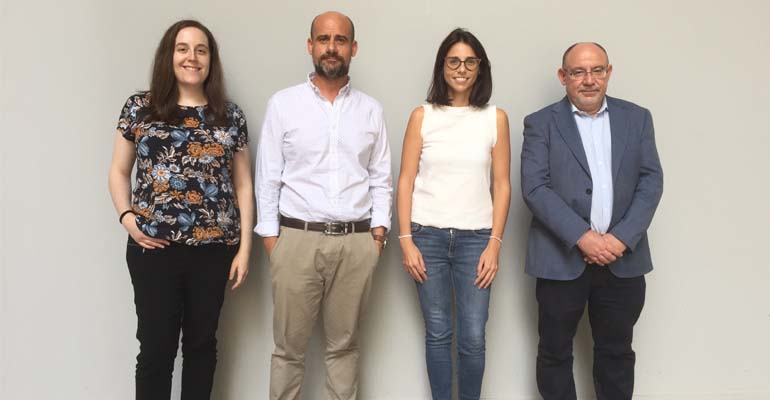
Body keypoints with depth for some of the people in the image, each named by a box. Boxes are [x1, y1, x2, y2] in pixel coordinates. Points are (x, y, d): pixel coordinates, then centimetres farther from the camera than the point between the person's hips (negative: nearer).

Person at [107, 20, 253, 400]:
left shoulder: (230, 116, 6)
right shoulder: (139, 108, 3)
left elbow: (243, 184, 7)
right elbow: (119, 172, 9)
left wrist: (245, 248, 2)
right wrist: (127, 217, -8)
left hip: (214, 249, 2)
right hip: (153, 248, -1)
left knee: (201, 343, 13)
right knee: (156, 346, 5)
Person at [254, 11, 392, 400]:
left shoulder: (371, 110, 8)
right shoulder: (283, 104, 2)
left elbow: (380, 178, 9)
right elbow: (267, 177, 1)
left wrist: (378, 231, 0)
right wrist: (270, 236, -3)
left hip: (356, 243, 2)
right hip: (297, 239, -1)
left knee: (344, 344, 13)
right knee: (289, 346, 8)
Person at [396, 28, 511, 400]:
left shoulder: (495, 118, 3)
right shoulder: (422, 116, 2)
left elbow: (502, 185, 3)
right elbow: (406, 181, 2)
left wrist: (494, 244, -3)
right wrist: (406, 240, -5)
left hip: (475, 238, 0)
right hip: (428, 236, 0)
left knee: (473, 338, 1)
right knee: (438, 334, 8)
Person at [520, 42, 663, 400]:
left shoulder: (637, 118, 8)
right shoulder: (541, 123, 0)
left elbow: (651, 182, 2)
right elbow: (534, 188, -9)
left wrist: (622, 238, -11)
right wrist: (581, 237, -18)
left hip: (623, 260, 2)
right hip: (562, 259, -2)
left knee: (617, 353, 14)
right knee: (555, 351, 9)